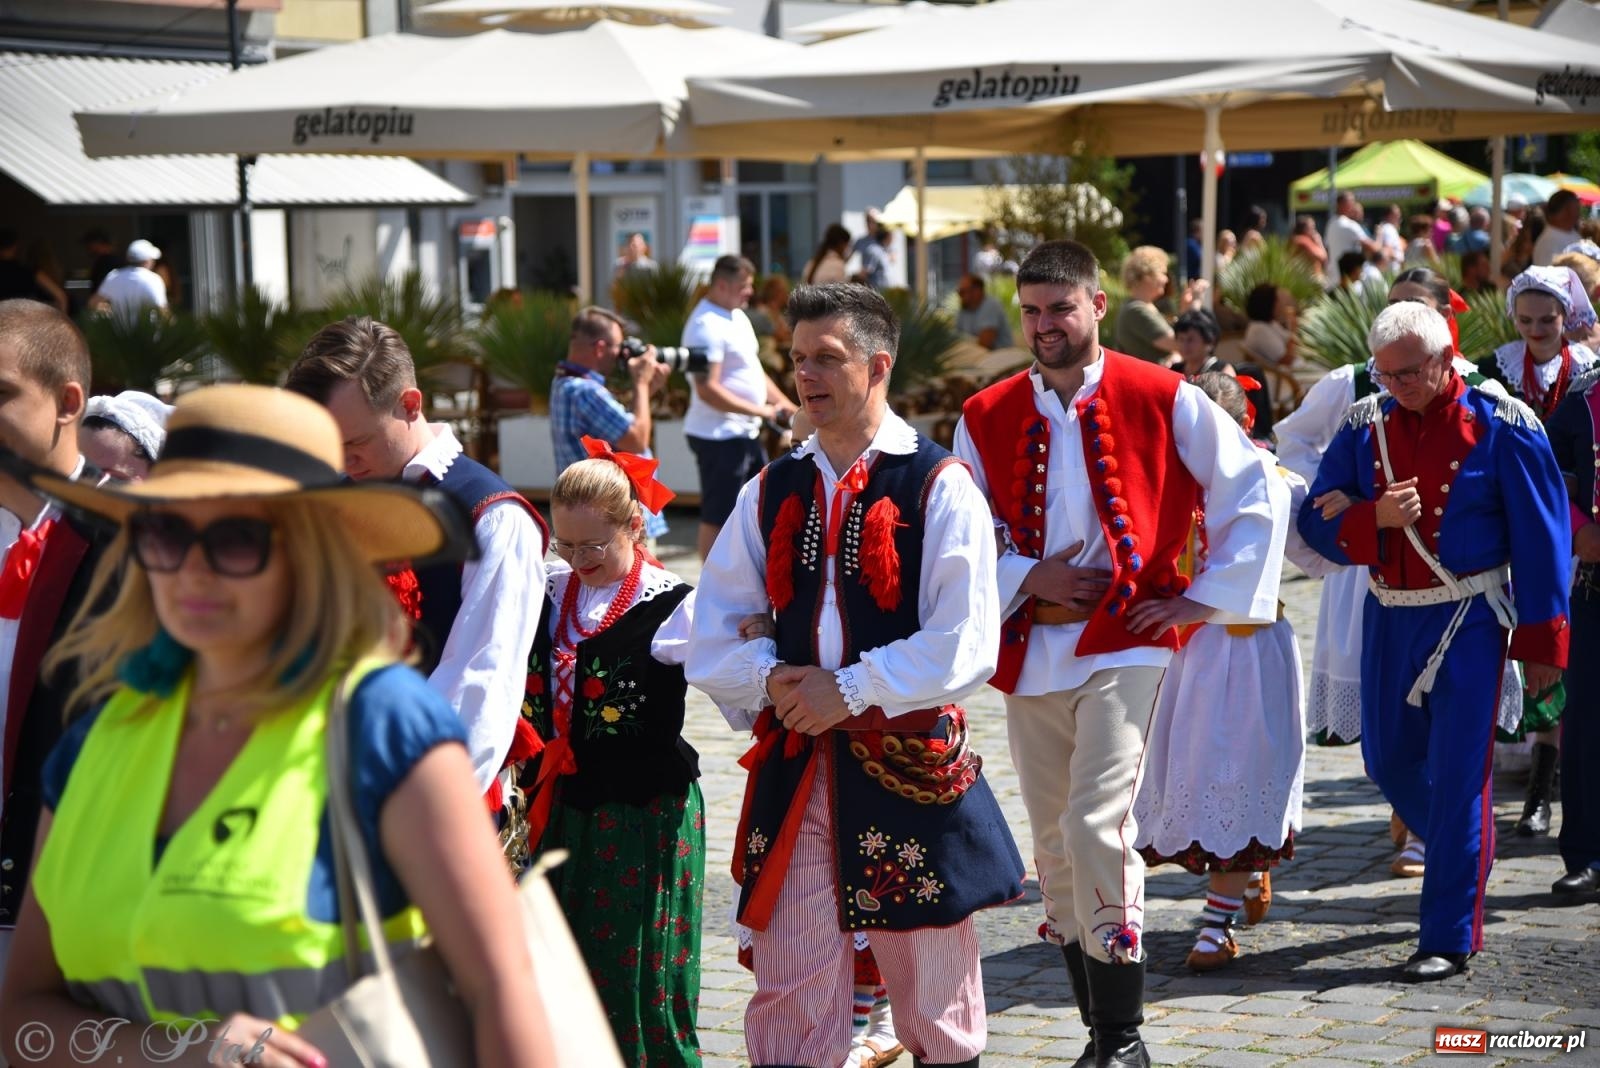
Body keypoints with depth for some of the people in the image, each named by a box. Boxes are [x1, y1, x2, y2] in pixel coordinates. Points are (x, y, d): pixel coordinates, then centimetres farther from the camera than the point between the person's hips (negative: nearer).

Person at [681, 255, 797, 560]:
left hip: (746, 432, 10)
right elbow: (707, 390, -25)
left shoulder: (737, 316, 13)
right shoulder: (707, 325, -19)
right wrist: (761, 410, -22)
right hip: (719, 436, -10)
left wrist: (784, 404, 9)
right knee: (716, 518, -2)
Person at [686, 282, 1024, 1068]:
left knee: (934, 1002, 9)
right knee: (788, 998, 4)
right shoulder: (770, 492, 10)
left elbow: (965, 647, -13)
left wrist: (851, 690, -15)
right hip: (793, 767, 4)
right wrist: (771, 679, -8)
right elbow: (711, 639, 10)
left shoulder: (938, 487, -5)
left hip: (910, 765, -4)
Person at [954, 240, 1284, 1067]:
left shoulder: (1162, 400, -3)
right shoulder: (985, 418, 6)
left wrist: (1205, 596, -3)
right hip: (1028, 651, 4)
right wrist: (1026, 577, -8)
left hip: (1123, 642, -4)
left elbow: (1256, 489, 1)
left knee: (1096, 826, -18)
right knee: (1054, 844, 9)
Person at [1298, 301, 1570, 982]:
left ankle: (1450, 937, 3)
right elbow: (1317, 519, 2)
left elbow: (1541, 539, -6)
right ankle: (1467, 857, 41)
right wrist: (1375, 518, -18)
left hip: (1469, 619, -5)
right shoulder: (1364, 426, 2)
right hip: (1389, 617, 5)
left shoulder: (1501, 427, -9)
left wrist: (1540, 639, -6)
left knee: (1457, 777, -5)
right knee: (1388, 761, 13)